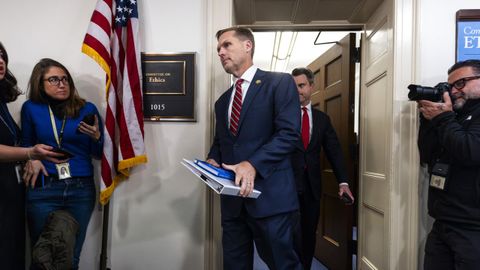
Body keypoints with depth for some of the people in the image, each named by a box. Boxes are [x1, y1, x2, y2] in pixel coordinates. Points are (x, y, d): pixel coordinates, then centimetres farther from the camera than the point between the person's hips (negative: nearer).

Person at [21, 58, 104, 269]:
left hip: (81, 189, 1)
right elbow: (26, 143, 16)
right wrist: (32, 158, -5)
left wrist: (96, 137, -13)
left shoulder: (87, 109, 4)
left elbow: (98, 154, 7)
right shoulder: (31, 108, 4)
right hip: (43, 189, 0)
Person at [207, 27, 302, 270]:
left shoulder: (279, 82, 0)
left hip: (270, 196, -6)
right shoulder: (222, 101, 21)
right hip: (233, 198, 6)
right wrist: (212, 160, 3)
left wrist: (253, 164, -22)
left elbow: (289, 133, -11)